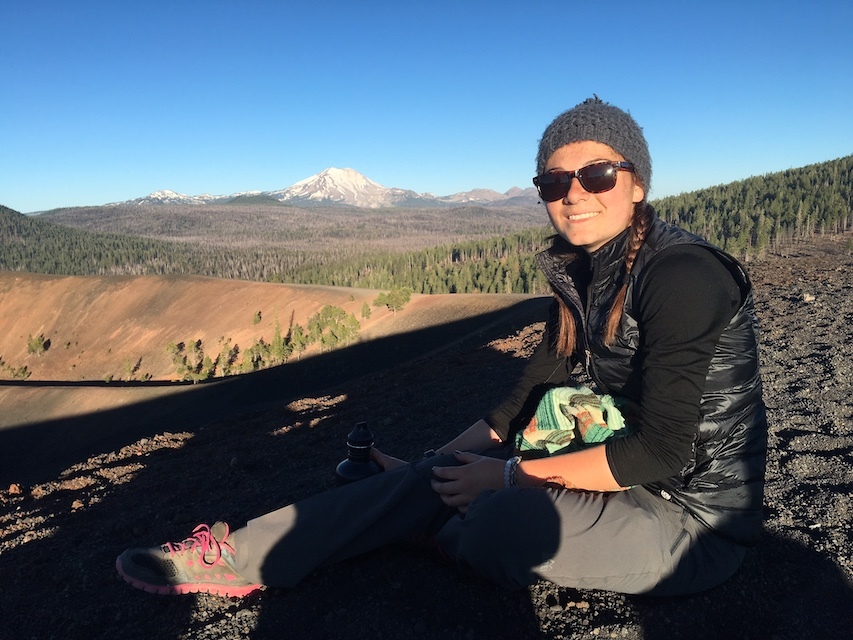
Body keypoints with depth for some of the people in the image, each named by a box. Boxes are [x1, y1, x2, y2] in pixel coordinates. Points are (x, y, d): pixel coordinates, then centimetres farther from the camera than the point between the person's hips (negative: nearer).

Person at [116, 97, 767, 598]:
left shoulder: (679, 275, -24)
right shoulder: (581, 270, 1)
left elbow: (662, 449, -25)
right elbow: (534, 392, 5)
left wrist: (506, 473, -19)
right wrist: (444, 462, 2)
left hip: (696, 516, -6)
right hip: (630, 470, 7)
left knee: (505, 516, -29)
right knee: (439, 473, -4)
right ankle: (247, 555, 1)